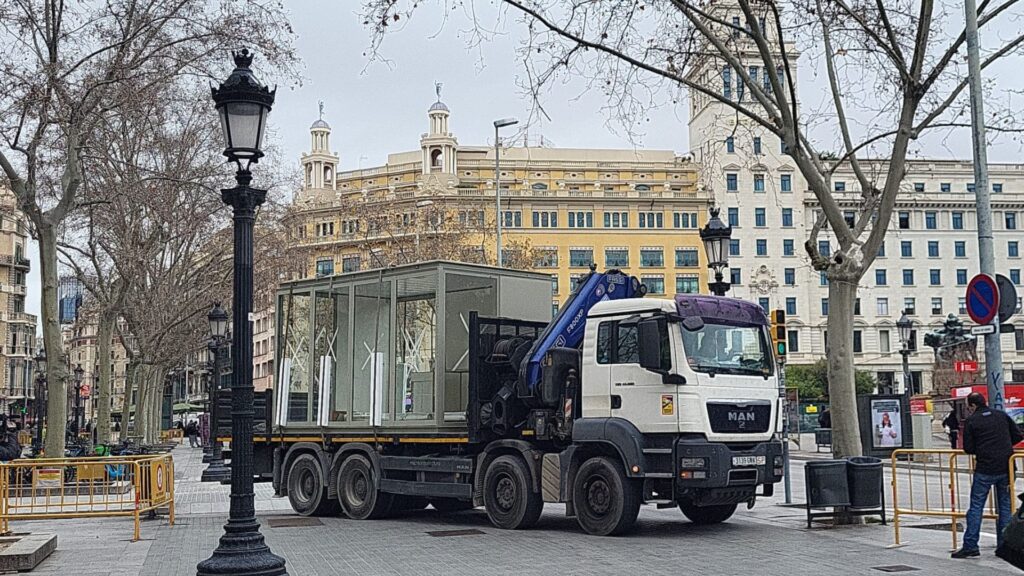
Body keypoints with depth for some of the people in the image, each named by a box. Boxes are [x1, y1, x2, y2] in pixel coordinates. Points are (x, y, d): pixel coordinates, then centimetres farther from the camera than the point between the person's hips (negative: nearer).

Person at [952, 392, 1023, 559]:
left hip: (985, 470, -4)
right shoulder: (1001, 415, 9)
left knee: (976, 506, 0)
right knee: (1005, 506, 11)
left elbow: (968, 448, -5)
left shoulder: (970, 421, -3)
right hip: (1006, 468, 4)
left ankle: (970, 545, -3)